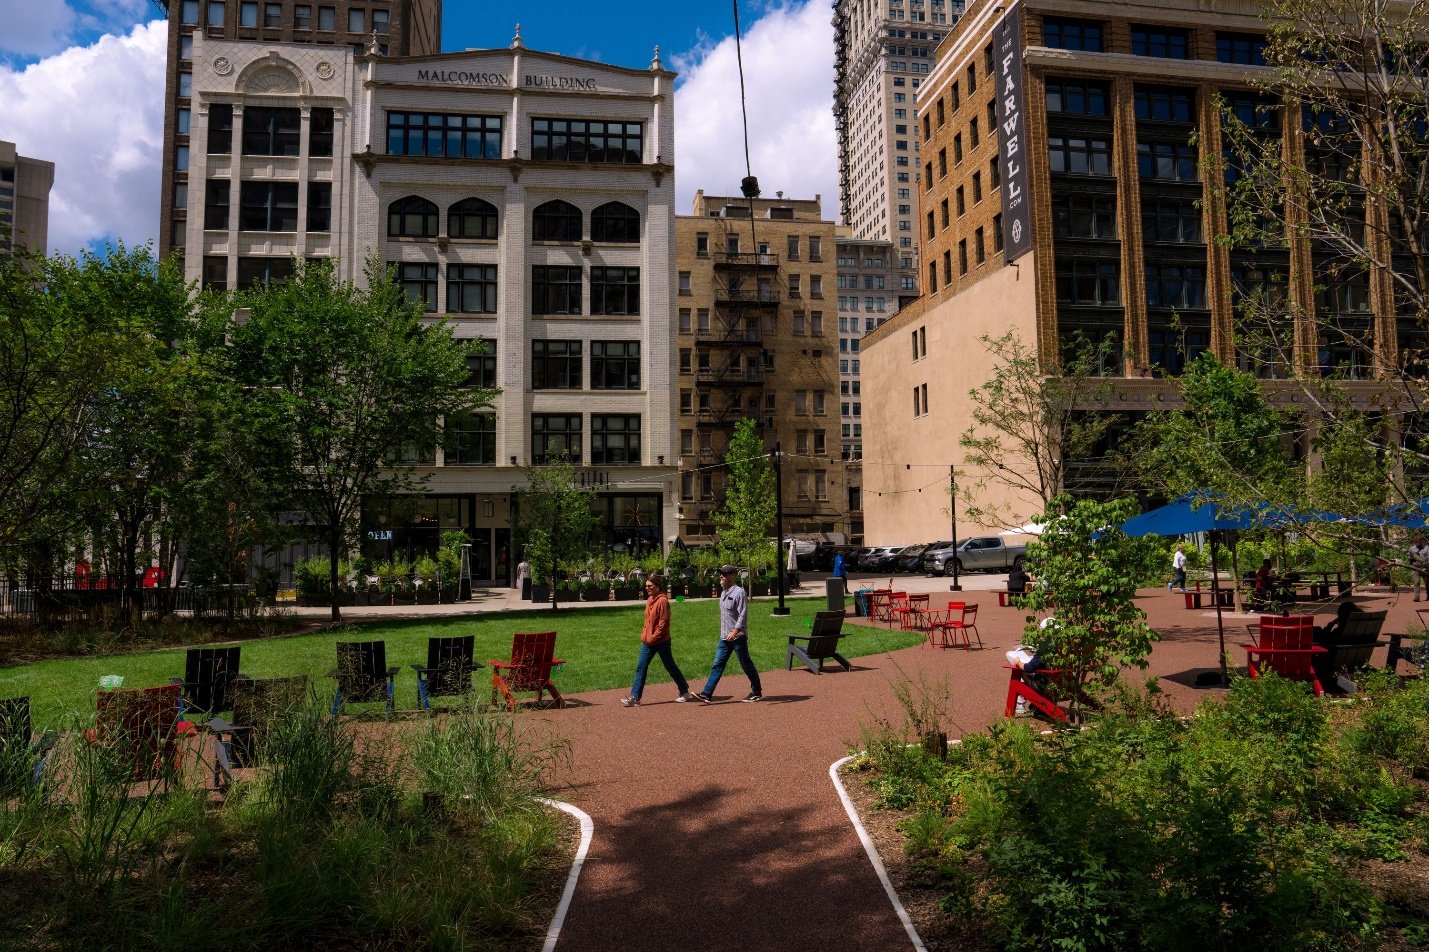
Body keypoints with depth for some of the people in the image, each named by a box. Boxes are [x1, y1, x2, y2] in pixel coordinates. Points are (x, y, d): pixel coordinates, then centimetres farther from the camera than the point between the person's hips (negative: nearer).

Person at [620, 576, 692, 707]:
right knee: (641, 667, 1)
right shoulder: (649, 600, 9)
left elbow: (663, 623, -19)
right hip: (648, 641, 8)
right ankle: (634, 698, 2)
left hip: (661, 642, -8)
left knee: (670, 667, 6)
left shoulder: (662, 601, -16)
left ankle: (684, 691, 24)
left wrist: (653, 638, -18)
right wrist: (644, 634, 9)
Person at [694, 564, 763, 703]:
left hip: (738, 637, -8)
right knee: (717, 665, 3)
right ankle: (707, 694, 0)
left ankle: (757, 692, 17)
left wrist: (735, 631, -28)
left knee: (747, 665, 3)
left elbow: (743, 615, -21)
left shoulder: (739, 592, -14)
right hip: (725, 637, 8)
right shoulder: (723, 593, 13)